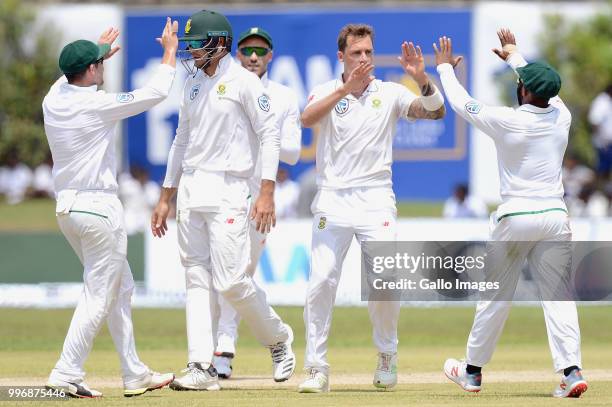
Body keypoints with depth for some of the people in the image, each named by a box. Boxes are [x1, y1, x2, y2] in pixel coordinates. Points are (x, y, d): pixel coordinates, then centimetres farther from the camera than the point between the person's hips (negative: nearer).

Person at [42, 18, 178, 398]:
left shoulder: (53, 100, 3)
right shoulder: (98, 105, -17)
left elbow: (70, 79, 29)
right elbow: (155, 93, -9)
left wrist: (98, 52, 42)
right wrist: (170, 52, 5)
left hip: (66, 207, 8)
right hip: (99, 207, -8)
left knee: (121, 287, 16)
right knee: (99, 295, -3)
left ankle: (135, 375, 19)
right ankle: (67, 374, -8)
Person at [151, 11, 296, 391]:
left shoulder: (243, 81, -7)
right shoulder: (194, 84, 16)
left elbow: (270, 134, -10)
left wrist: (267, 193, -17)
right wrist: (165, 199, 19)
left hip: (228, 190, -7)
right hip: (190, 190, 7)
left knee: (231, 281, -11)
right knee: (198, 280, 1)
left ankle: (278, 337, 13)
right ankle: (202, 367, -1)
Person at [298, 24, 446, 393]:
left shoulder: (390, 94, 5)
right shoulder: (327, 91, 5)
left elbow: (435, 111, -8)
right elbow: (308, 118, -16)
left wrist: (422, 78, -26)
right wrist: (344, 89, -28)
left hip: (375, 199, 0)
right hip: (332, 199, 0)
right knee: (322, 281, -8)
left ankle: (387, 356, 16)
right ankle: (317, 369, -3)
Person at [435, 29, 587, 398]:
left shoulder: (507, 121, -11)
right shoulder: (562, 117, 1)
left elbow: (462, 104, 3)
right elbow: (545, 91, 24)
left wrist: (446, 68, 20)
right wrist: (514, 56, 38)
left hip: (515, 219, -3)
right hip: (555, 216, 3)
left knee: (496, 296, 9)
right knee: (558, 294, -1)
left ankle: (473, 371, 22)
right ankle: (571, 371, -16)